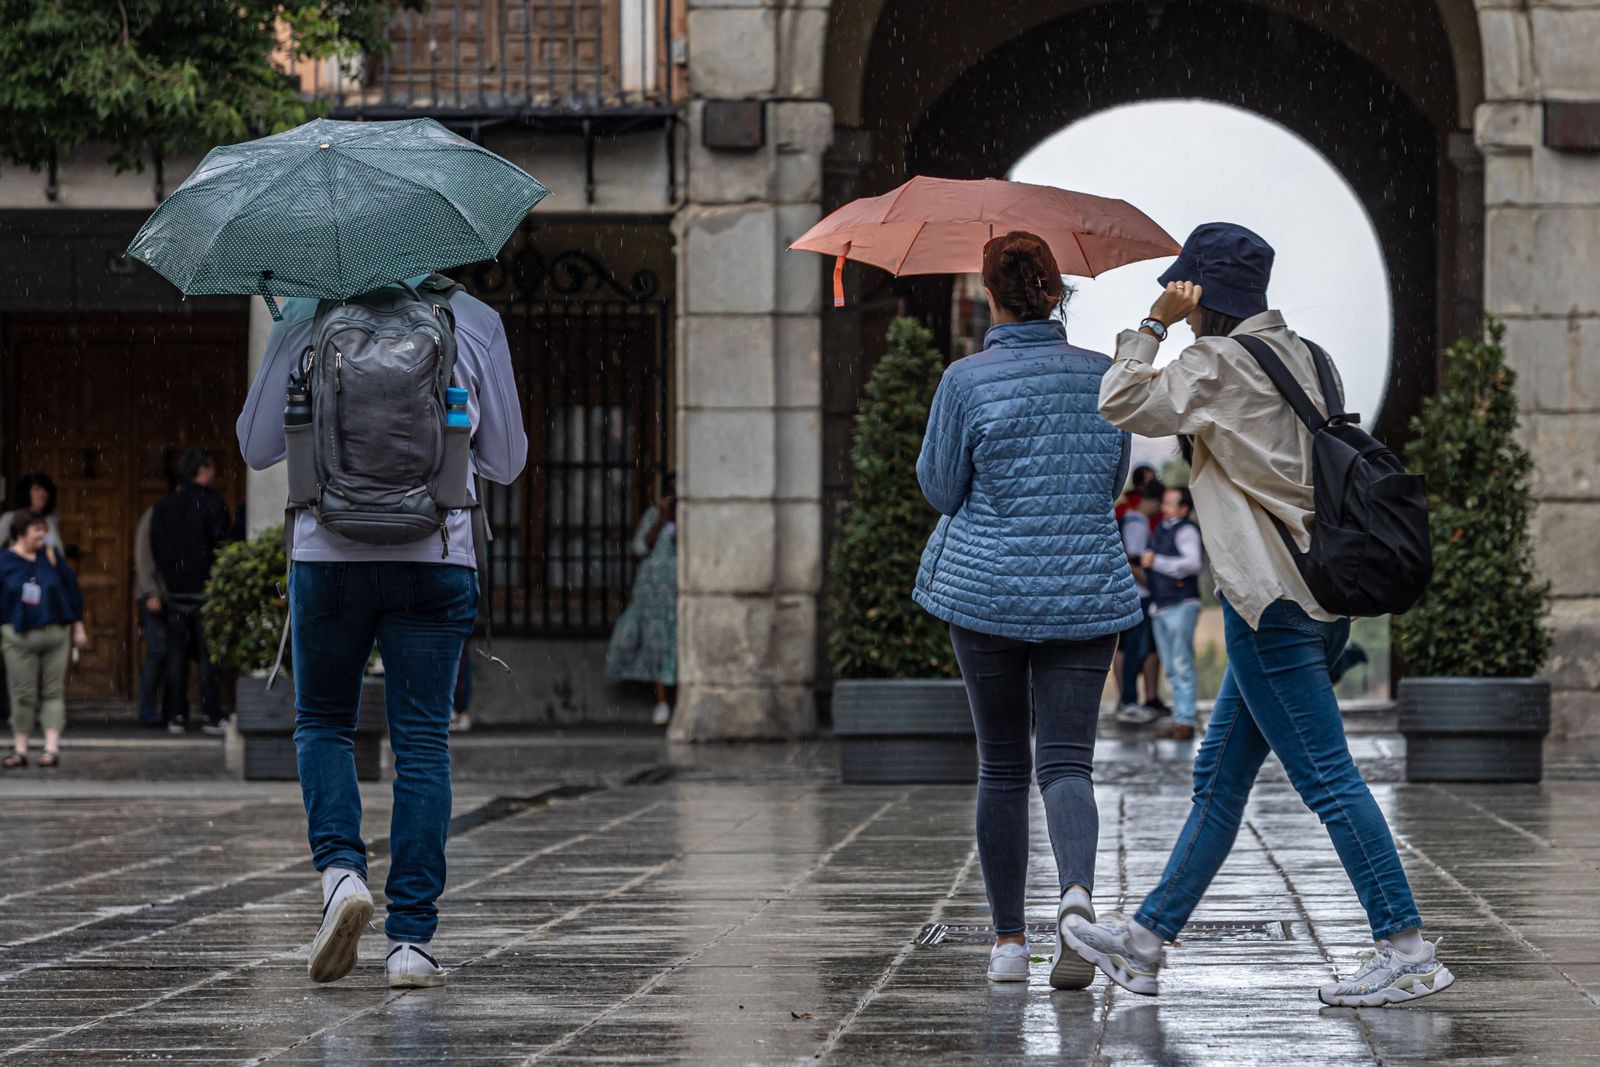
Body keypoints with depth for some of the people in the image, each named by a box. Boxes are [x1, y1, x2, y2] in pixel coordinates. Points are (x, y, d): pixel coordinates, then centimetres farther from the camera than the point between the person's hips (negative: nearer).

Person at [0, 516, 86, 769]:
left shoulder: (52, 558, 6)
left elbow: (72, 590, 11)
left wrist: (78, 627, 10)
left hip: (56, 632, 2)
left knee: (53, 691, 0)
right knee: (22, 694, 0)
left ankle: (52, 748, -1)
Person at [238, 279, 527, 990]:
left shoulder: (305, 318, 2)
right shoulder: (475, 322, 4)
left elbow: (257, 447, 9)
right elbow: (506, 462, 11)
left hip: (330, 557, 0)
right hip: (435, 559, 0)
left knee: (322, 724, 17)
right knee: (423, 744, 4)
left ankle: (341, 870, -7)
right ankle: (412, 939, -1)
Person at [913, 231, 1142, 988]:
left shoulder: (967, 380, -9)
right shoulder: (1101, 375, 1)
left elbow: (940, 489, -1)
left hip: (987, 589, -1)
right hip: (1086, 591, 1)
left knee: (1001, 765, 11)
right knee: (1067, 762, -1)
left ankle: (1008, 940, 13)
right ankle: (1076, 890, -30)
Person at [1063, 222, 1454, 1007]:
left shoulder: (1217, 364, -11)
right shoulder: (1299, 357, 15)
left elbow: (1122, 405, -8)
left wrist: (1155, 324, -2)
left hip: (1270, 600, -10)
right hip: (1318, 595, 10)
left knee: (1326, 778, -9)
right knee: (1219, 777, 12)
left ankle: (1406, 949, -11)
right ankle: (1145, 941, 18)